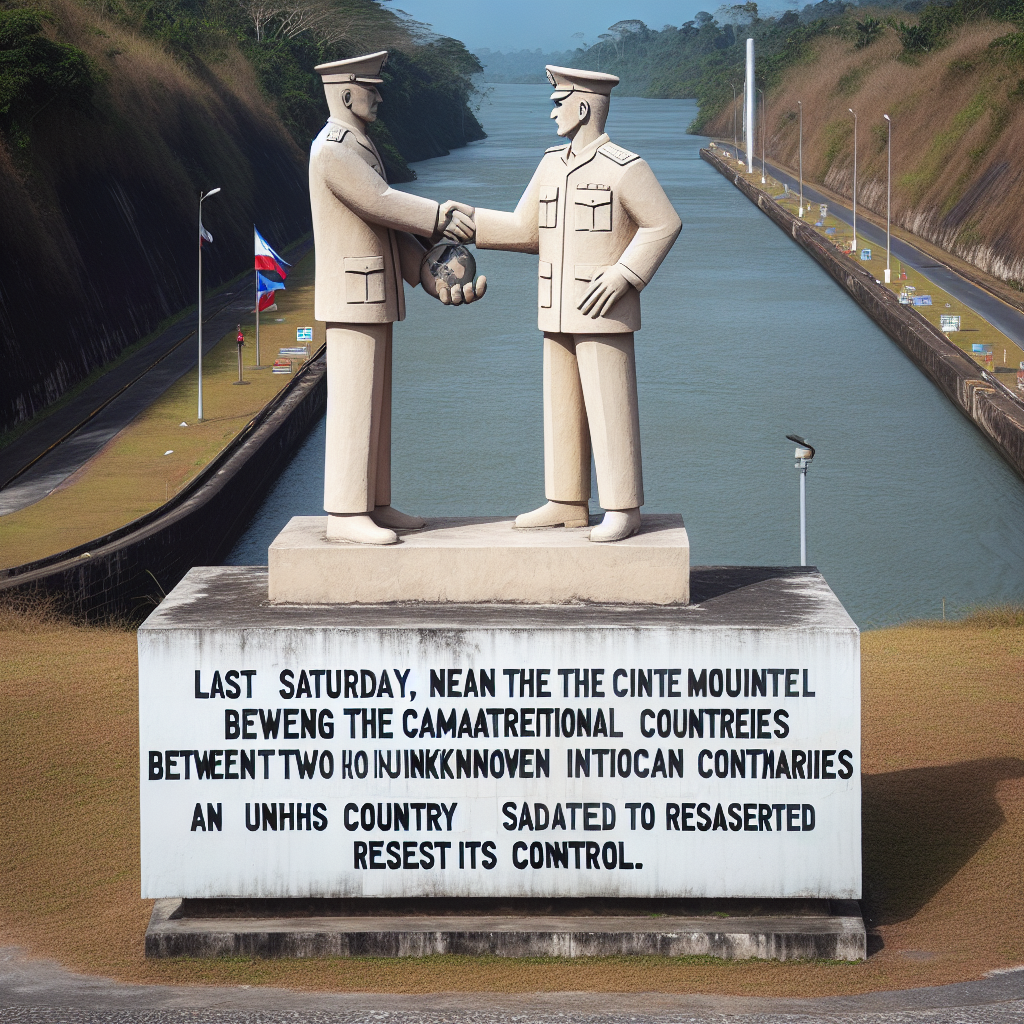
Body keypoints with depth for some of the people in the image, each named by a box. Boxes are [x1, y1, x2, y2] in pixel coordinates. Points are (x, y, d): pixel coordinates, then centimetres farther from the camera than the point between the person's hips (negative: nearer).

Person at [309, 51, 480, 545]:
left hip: (372, 298, 11)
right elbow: (381, 203, -20)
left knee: (373, 404, 12)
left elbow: (389, 220, 16)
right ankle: (345, 515, -6)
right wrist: (442, 218, -10)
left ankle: (373, 505, 17)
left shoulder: (356, 147, 16)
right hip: (353, 299, -11)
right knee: (353, 405, -9)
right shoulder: (333, 152, -18)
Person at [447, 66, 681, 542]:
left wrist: (623, 275, -20)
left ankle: (623, 508, 0)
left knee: (610, 409, -6)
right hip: (560, 313, 8)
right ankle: (567, 503, 18)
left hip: (605, 313, -8)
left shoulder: (624, 168, -14)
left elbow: (663, 225, -12)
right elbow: (526, 231, 12)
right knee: (562, 406, 11)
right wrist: (468, 221, 2)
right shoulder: (552, 164, 9)